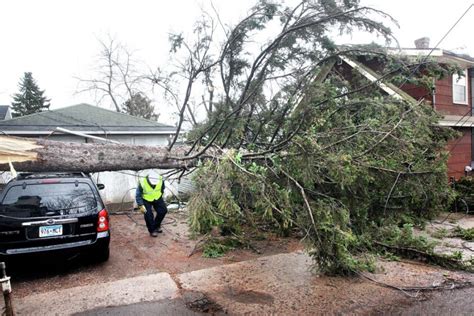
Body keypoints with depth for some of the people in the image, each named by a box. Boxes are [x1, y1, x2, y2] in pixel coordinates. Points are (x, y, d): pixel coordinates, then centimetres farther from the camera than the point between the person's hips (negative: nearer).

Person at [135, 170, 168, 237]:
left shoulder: (161, 180, -23)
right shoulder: (142, 183, -32)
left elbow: (162, 189, 1)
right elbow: (138, 195, -18)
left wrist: (160, 196, 11)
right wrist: (141, 206, -20)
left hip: (157, 198, 3)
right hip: (146, 200, -3)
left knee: (163, 210, -4)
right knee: (148, 215, -11)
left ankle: (156, 225, 20)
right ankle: (152, 230, 11)